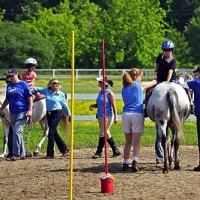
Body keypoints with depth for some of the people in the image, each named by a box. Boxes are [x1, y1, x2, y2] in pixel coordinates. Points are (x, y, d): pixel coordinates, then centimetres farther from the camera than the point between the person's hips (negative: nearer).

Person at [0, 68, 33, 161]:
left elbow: (30, 98, -8)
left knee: (17, 131, -16)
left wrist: (30, 110, -16)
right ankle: (22, 153, 19)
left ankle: (16, 154, -15)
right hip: (13, 113, 7)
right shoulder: (9, 85, 12)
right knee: (17, 133, 11)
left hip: (22, 112, -7)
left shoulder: (23, 84, -6)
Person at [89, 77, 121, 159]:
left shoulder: (109, 93, -11)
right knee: (106, 134, 11)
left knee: (102, 134, -8)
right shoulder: (100, 92, 13)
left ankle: (98, 152, -4)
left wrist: (115, 117, -15)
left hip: (107, 116, -9)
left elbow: (114, 105, -11)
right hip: (100, 116, 9)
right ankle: (116, 151, 19)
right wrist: (92, 106, 3)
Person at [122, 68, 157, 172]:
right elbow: (153, 82, 21)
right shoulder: (140, 85, 4)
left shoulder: (124, 88, 14)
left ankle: (125, 163, 8)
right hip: (137, 114, -4)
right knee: (136, 141, -6)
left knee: (128, 141, 11)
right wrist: (156, 80, 42)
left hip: (126, 114, 4)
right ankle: (135, 161, -23)